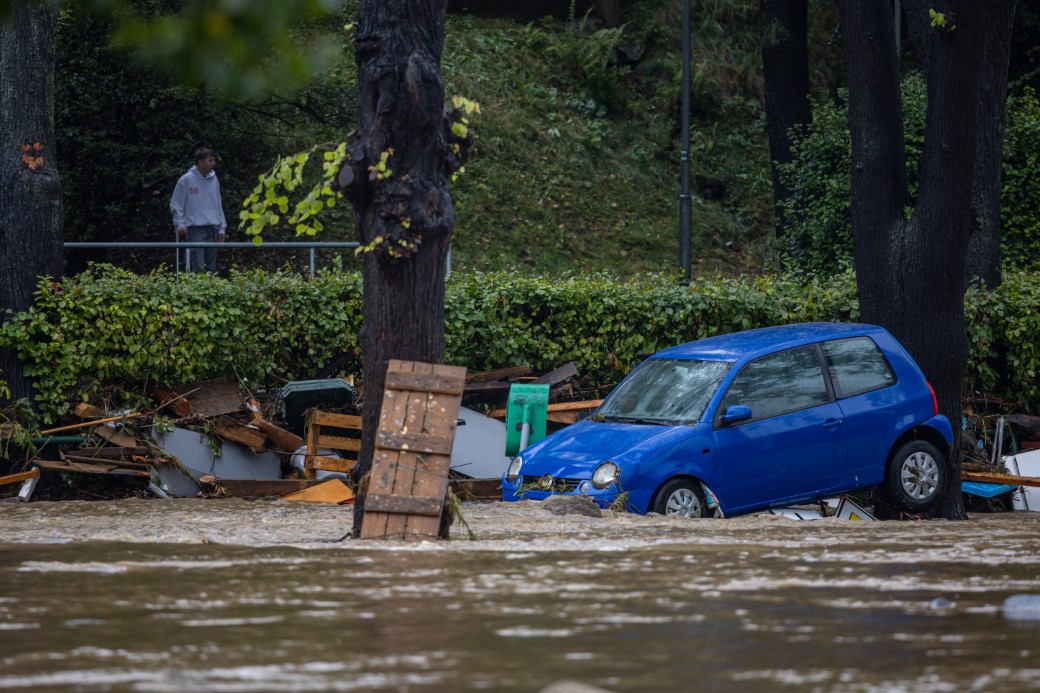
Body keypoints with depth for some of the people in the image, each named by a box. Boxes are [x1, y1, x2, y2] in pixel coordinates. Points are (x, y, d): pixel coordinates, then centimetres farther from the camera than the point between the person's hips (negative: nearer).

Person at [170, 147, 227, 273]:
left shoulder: (214, 180, 12)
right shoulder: (186, 180, -4)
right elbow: (176, 205, 0)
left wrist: (222, 227, 14)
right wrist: (180, 224, -9)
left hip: (213, 229, 6)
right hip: (195, 229, -6)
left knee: (211, 268, 7)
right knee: (198, 267, -13)